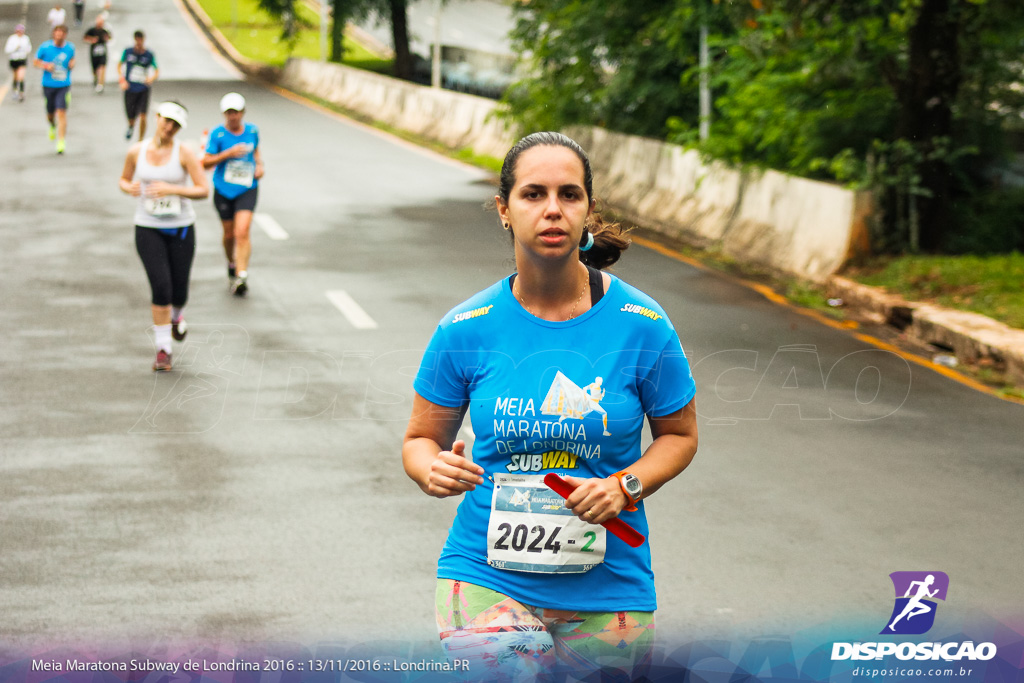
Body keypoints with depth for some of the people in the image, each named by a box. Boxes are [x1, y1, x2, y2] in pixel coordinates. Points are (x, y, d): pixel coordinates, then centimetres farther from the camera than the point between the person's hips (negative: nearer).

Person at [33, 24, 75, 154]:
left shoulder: (70, 48, 1)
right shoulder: (45, 47, -5)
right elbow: (36, 62, 4)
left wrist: (72, 64, -2)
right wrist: (46, 66, -15)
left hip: (64, 86, 0)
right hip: (48, 85, 1)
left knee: (62, 113, -13)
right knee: (50, 113, 12)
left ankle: (61, 142, -11)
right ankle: (53, 126, 49)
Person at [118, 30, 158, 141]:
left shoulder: (149, 55, -3)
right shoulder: (128, 52, -1)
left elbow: (157, 71, 2)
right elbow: (120, 65, 12)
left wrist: (152, 78, -21)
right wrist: (122, 80, -2)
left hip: (143, 89, -1)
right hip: (130, 89, 1)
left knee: (143, 117, -12)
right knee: (131, 118, 5)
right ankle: (131, 126, 43)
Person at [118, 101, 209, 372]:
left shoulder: (184, 153, -9)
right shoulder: (136, 152, -2)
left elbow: (203, 190, -11)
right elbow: (124, 180, 14)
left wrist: (172, 189, -24)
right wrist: (129, 188, -10)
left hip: (181, 228, 0)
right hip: (148, 228, 0)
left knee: (179, 291, 5)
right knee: (161, 288, -14)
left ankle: (176, 316, 44)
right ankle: (163, 350, -1)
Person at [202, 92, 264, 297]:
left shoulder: (252, 130, 2)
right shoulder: (218, 134, -8)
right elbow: (206, 162, -9)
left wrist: (259, 165, 3)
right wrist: (228, 153, -21)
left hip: (247, 189, 0)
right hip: (223, 190, 0)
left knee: (242, 232, -16)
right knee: (229, 233, 12)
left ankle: (241, 276, -19)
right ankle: (231, 264, 40)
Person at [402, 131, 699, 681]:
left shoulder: (640, 324, -5)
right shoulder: (466, 329, -4)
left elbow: (678, 435, 7)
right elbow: (420, 439, 7)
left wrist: (626, 486, -12)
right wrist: (432, 470, -16)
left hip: (607, 589, 1)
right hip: (487, 580, -1)